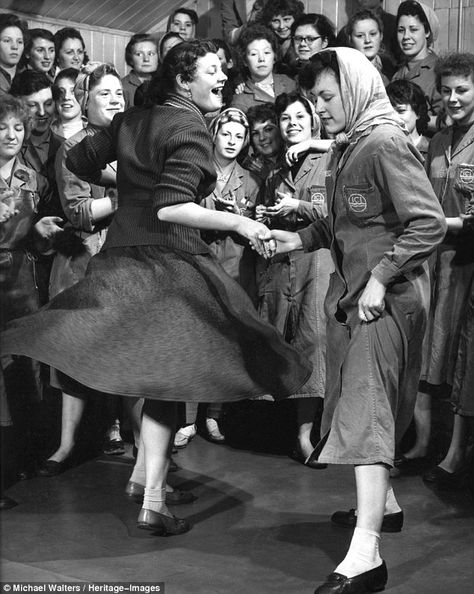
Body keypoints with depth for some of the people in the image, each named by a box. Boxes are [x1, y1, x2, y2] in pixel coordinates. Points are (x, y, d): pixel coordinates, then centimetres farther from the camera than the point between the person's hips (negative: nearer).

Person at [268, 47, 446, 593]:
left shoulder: (385, 144, -14)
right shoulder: (344, 148, 13)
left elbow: (429, 223, -20)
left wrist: (381, 277, -23)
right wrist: (301, 238, 6)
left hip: (386, 298, -9)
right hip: (349, 293, 9)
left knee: (365, 410, -13)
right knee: (351, 400, 16)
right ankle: (384, 505, 35)